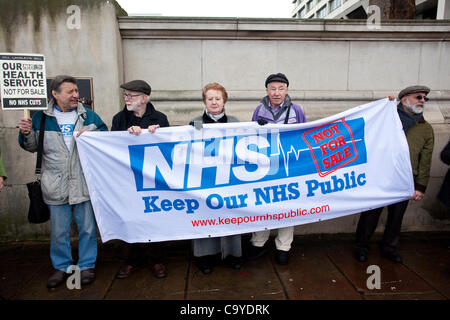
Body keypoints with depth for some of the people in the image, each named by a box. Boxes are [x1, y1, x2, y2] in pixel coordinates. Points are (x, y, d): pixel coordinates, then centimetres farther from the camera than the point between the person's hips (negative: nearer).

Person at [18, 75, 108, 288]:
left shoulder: (88, 115, 4)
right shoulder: (41, 118, 4)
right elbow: (31, 146, 10)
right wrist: (25, 133, -10)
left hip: (84, 184, 0)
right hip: (56, 186, 0)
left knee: (87, 228, 10)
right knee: (58, 232, 12)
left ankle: (87, 265, 28)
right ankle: (61, 267, 31)